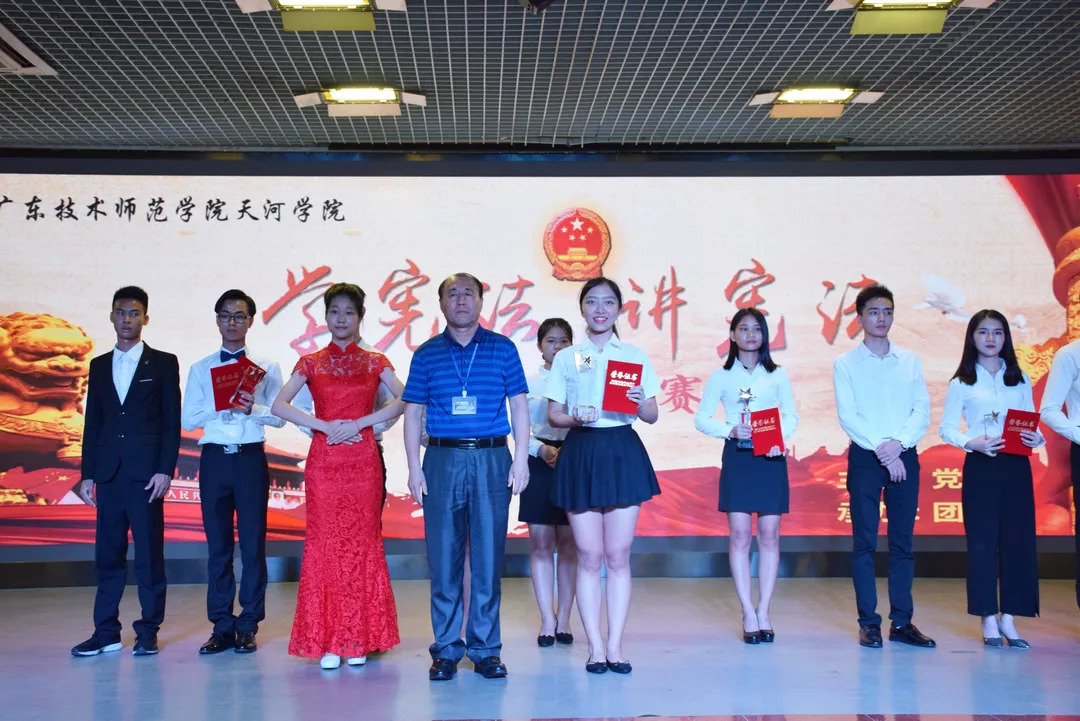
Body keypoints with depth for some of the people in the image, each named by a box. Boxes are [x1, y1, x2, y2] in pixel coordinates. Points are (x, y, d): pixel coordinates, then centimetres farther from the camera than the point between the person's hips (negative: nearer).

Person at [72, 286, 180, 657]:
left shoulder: (163, 363, 4)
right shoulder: (99, 365, 15)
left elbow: (172, 421, -1)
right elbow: (92, 423, 14)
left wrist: (165, 470, -9)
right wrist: (87, 474, 8)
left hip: (146, 472, -3)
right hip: (108, 473, 4)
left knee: (149, 554, 0)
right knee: (108, 554, 5)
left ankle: (148, 632, 8)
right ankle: (106, 633, 11)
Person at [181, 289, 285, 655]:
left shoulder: (267, 367, 7)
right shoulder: (200, 369, 10)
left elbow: (278, 417, 1)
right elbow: (187, 419, 4)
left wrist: (252, 408, -17)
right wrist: (220, 406, -11)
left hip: (251, 458, -1)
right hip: (214, 458, 1)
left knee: (253, 542, 0)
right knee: (217, 543, 4)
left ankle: (248, 625, 8)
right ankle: (222, 626, 11)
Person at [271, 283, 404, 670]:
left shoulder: (375, 363, 8)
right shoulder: (311, 363, 9)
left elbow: (404, 400, -7)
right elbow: (279, 405, -4)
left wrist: (359, 423, -14)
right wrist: (323, 425, -13)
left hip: (363, 462, 0)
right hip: (324, 461, 0)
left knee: (362, 543, -1)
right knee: (324, 543, -1)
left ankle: (358, 640, 7)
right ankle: (328, 642, 5)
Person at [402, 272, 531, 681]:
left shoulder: (502, 348, 7)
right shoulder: (426, 354, 9)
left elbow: (519, 405, 7)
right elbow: (413, 412, 9)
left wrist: (521, 458, -1)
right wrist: (414, 467, 1)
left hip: (492, 459, 0)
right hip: (442, 459, 1)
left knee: (488, 556, 2)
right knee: (443, 556, 3)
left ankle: (485, 649, 12)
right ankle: (446, 649, 13)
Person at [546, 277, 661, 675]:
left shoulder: (635, 355, 10)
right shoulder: (566, 358, 9)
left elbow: (652, 415, 8)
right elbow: (553, 414, 7)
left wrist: (640, 402, -13)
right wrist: (576, 417, -14)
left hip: (623, 452, 0)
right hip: (581, 454, 0)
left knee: (618, 555, 1)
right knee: (589, 556, 1)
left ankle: (615, 645, 9)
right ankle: (596, 646, 9)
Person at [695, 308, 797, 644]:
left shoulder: (778, 376, 10)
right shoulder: (721, 377, 8)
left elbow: (791, 416, 6)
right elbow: (702, 418, 4)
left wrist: (780, 437, -13)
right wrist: (730, 430, -12)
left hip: (771, 458, 1)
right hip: (737, 457, -1)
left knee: (769, 534, 0)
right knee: (740, 533, -5)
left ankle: (763, 612, 6)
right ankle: (749, 615, 0)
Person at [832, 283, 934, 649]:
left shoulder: (910, 361, 11)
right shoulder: (845, 364, 3)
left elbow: (922, 410, 3)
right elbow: (848, 417, -5)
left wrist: (898, 442, -13)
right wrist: (881, 448, -14)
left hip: (904, 457, 3)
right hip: (865, 457, -2)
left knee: (902, 541, 4)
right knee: (865, 542, -1)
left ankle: (901, 622, 9)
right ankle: (868, 622, 4)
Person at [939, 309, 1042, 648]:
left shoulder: (1020, 380, 12)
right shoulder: (961, 383, 4)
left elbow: (1031, 423, 10)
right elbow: (946, 428, 0)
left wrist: (1035, 438, -12)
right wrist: (971, 443, -16)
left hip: (1016, 465, 2)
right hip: (980, 466, -2)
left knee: (1018, 539, 1)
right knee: (982, 541, -1)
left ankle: (1008, 618, 10)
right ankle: (988, 619, 8)